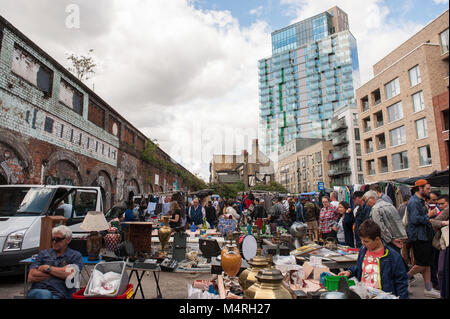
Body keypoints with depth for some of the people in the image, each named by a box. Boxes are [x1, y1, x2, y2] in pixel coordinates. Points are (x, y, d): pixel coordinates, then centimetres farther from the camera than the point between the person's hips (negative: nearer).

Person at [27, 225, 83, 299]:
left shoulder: (76, 256, 11)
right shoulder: (43, 253, 19)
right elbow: (30, 277, 7)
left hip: (59, 295, -1)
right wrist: (60, 272, -2)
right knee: (45, 294, -35)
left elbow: (71, 275, -7)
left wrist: (48, 268, 2)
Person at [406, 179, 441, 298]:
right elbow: (415, 219, -25)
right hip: (418, 237, -10)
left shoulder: (420, 201, 16)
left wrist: (429, 215, 7)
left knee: (427, 263, 12)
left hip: (423, 236, 10)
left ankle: (429, 289, 20)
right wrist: (428, 216, -13)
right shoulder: (414, 202, -17)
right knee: (423, 264, -5)